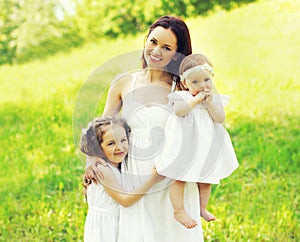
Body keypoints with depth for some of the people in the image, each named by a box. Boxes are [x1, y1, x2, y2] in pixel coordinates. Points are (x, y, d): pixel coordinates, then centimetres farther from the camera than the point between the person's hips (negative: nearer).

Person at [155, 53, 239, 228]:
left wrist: (210, 102, -18)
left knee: (206, 179, 14)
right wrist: (197, 98, -24)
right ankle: (179, 211, 5)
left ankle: (203, 208, 30)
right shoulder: (182, 97, -6)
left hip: (207, 147, 4)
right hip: (184, 146, -4)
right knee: (179, 177, -4)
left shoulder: (215, 99, 5)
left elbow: (221, 118, -8)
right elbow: (178, 110, -27)